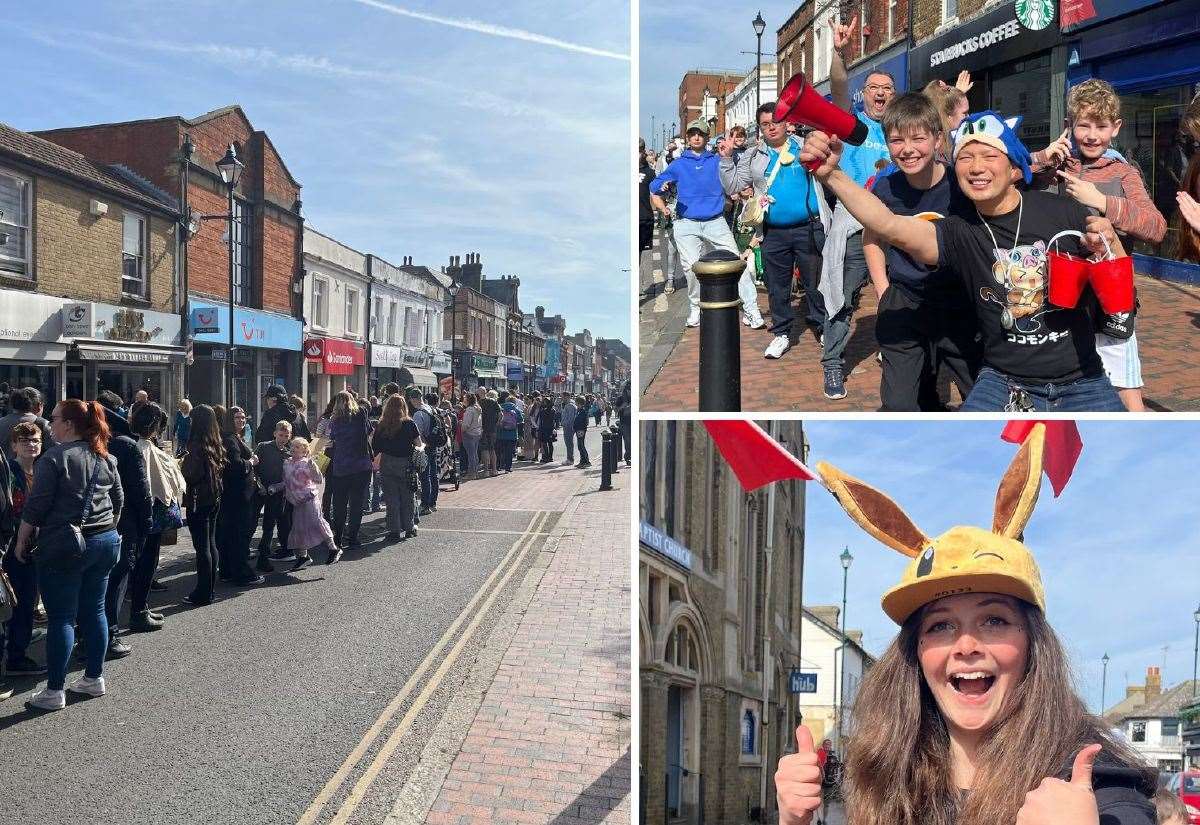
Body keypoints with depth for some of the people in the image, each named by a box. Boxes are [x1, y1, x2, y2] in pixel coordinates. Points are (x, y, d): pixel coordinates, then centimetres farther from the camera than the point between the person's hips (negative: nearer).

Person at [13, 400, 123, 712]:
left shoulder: (55, 457, -12)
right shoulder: (106, 458, 8)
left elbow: (36, 506, -12)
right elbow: (118, 501, 15)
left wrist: (21, 541, -1)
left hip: (64, 546, -6)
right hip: (104, 543, 7)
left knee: (60, 618, 0)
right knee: (94, 611, 13)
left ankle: (54, 691, 6)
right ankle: (95, 678, 21)